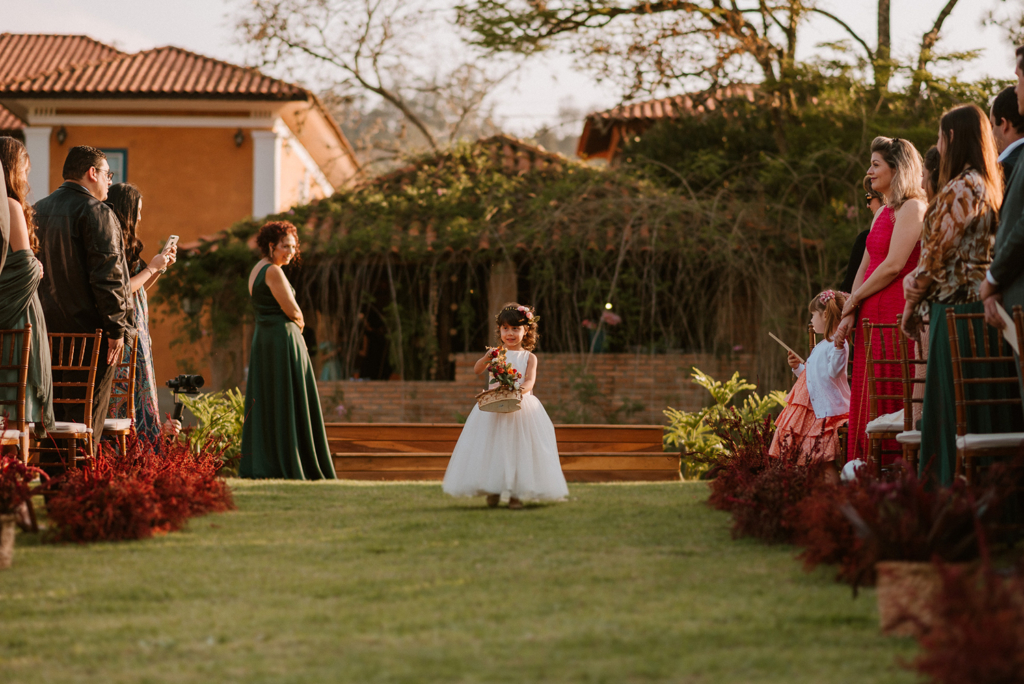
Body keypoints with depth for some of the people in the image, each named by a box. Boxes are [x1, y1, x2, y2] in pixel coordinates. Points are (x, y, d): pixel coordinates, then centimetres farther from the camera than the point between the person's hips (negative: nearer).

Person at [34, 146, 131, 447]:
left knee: (52, 413, 12)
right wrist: (117, 328, -15)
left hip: (48, 329, 7)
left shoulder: (38, 210, 13)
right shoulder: (96, 212, -11)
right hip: (90, 331, -7)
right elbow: (107, 275, -18)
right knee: (88, 411, -5)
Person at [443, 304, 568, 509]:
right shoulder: (496, 353, 5)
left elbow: (530, 380, -10)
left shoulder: (529, 357, 3)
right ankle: (493, 491, 11)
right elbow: (477, 370, -7)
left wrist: (522, 390, -33)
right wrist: (486, 359, -29)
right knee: (493, 449, 2)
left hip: (520, 407, -1)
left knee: (519, 449, -2)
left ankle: (516, 493, 3)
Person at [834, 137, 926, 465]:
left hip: (895, 314, -9)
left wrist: (852, 301, -5)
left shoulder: (911, 208, -8)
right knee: (869, 397, 7)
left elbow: (893, 266, -16)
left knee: (893, 395, -8)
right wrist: (850, 315, 3)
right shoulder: (884, 213, 20)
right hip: (872, 315, 9)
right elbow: (864, 268, 16)